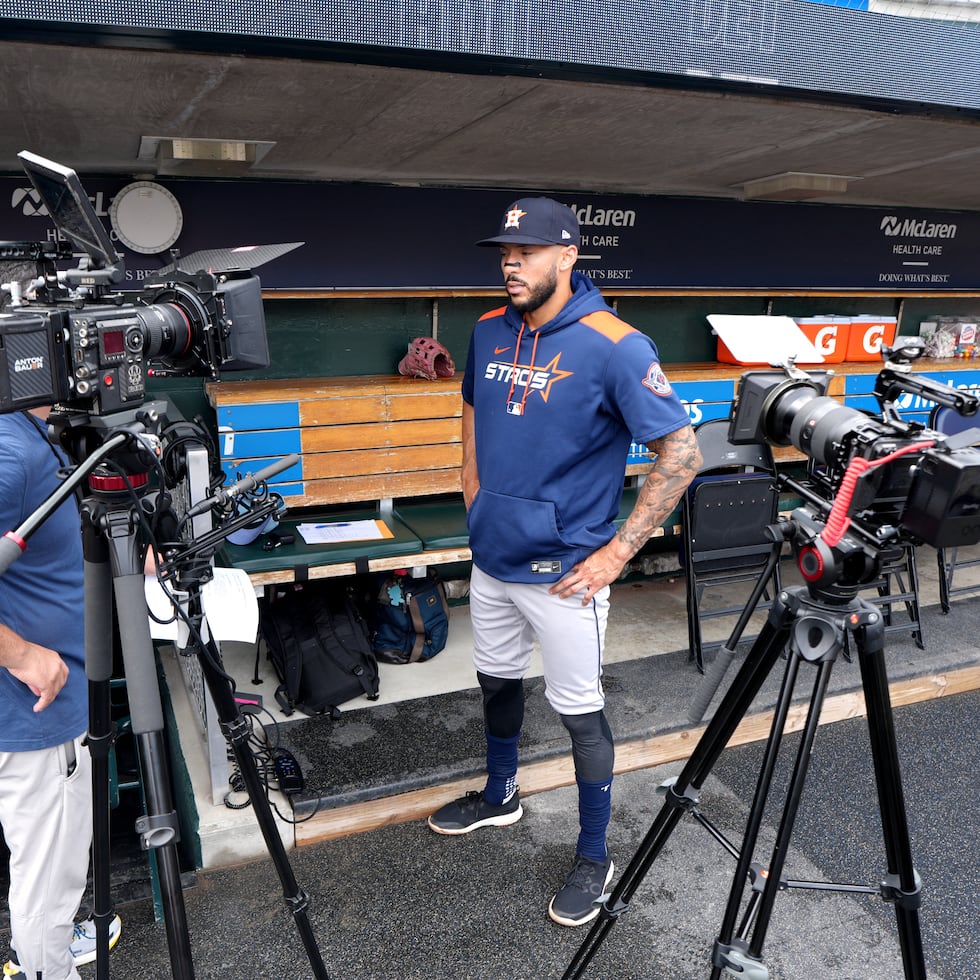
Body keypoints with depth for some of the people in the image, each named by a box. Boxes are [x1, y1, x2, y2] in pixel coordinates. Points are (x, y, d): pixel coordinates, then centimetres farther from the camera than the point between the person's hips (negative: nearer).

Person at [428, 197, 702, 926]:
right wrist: (475, 489, 11)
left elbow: (682, 452, -17)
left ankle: (595, 858, 28)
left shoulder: (614, 346, -18)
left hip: (563, 572, -6)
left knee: (581, 711, 7)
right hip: (492, 558, 7)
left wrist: (620, 550, -18)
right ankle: (500, 796, 49)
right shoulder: (491, 331, 2)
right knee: (497, 682, 23)